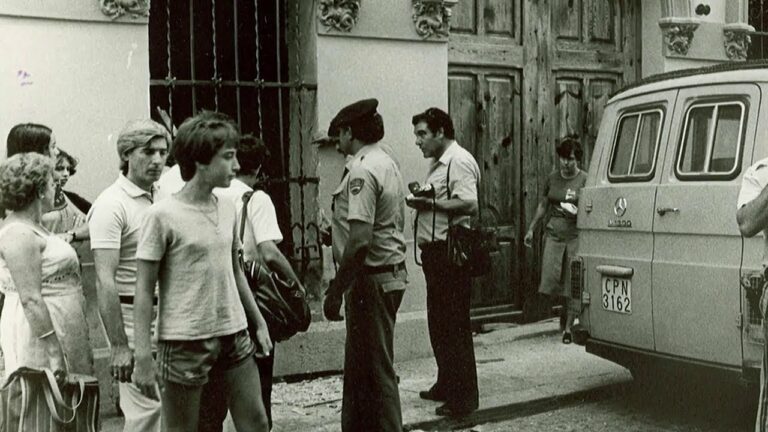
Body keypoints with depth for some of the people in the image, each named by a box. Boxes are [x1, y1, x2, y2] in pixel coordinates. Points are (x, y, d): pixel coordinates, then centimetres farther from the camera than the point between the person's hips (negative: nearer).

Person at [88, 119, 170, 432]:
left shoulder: (161, 198, 10)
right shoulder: (112, 204, -14)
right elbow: (105, 281, -20)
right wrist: (119, 346, -22)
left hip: (163, 313, 8)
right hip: (132, 315, -8)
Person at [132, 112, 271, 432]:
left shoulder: (227, 208, 7)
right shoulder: (162, 216, -11)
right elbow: (144, 291, -9)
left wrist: (259, 322, 18)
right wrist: (142, 357, -14)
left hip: (234, 335, 6)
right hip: (185, 341, -6)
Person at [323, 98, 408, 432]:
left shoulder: (362, 171, -18)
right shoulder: (389, 164, 14)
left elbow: (360, 241, -25)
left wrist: (335, 292, -19)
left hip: (371, 278, -10)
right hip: (392, 272, 10)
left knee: (375, 370, -2)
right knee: (359, 367, 20)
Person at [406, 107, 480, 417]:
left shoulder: (459, 162, -12)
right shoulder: (438, 164, 20)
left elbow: (469, 204, -24)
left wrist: (430, 203, -20)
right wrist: (420, 201, 12)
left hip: (450, 253, -10)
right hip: (435, 251, 10)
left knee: (454, 326, -6)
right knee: (439, 324, 17)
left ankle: (464, 398, 1)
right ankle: (446, 385, 29)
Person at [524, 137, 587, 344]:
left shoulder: (584, 180, -2)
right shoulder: (552, 178, 11)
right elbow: (543, 205, 20)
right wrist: (531, 228, 18)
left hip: (576, 235, -3)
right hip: (553, 233, 3)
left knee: (572, 282, -2)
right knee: (550, 277, -7)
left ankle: (568, 326, 6)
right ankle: (566, 309, 20)